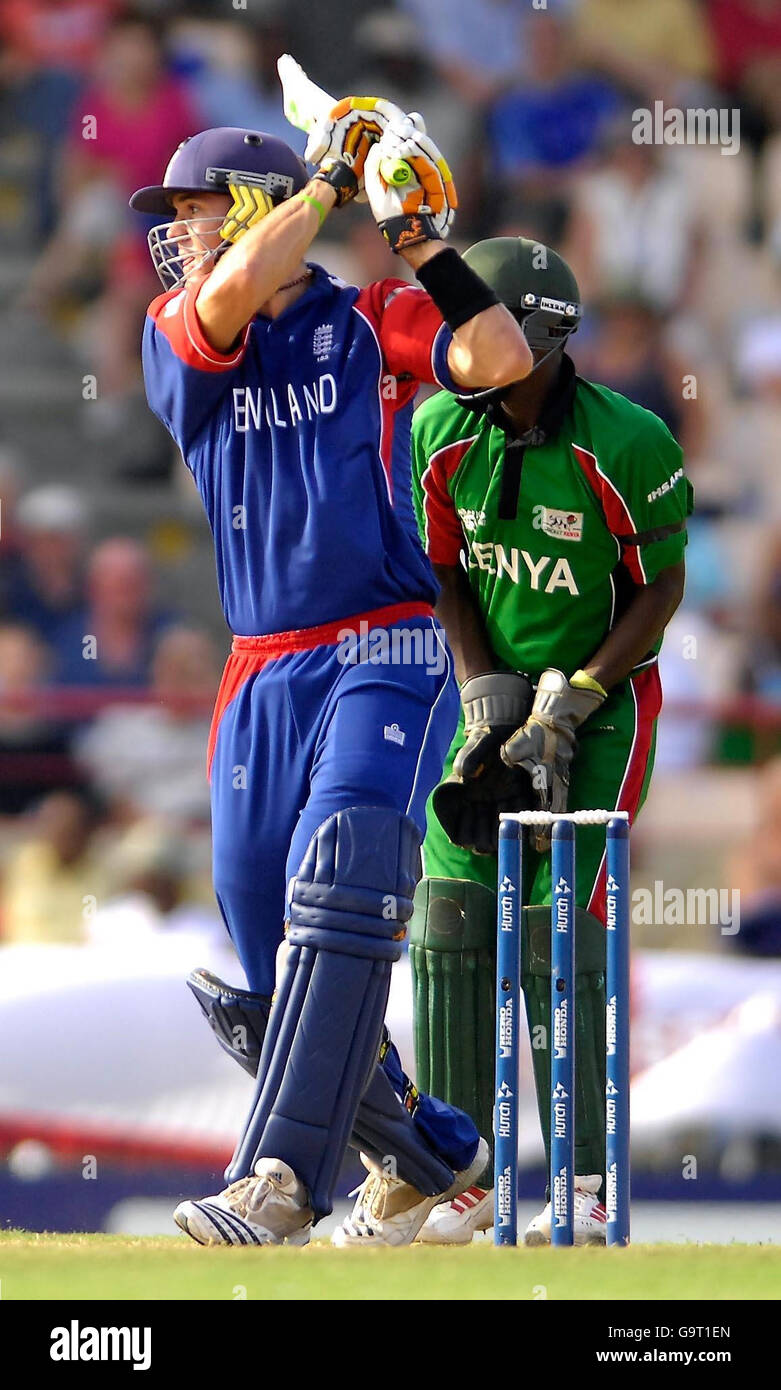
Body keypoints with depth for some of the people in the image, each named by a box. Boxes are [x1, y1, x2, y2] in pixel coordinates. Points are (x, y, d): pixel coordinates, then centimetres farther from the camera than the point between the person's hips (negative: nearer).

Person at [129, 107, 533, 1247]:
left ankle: (281, 1178, -34)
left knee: (341, 891, -26)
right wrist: (329, 177, -3)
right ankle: (427, 1156, 26)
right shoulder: (178, 340, 12)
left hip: (385, 654, -5)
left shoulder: (376, 324, 7)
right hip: (261, 679, 5)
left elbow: (502, 359, -10)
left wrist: (421, 238, -5)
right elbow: (231, 296, -10)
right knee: (272, 976, 5)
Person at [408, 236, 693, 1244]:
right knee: (451, 919, -4)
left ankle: (586, 1189, -6)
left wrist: (569, 705, -15)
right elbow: (448, 574, 7)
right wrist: (490, 700, -5)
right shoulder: (443, 432, -3)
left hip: (605, 699, -5)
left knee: (554, 928, -14)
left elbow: (661, 586, -10)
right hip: (500, 691, 5)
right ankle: (465, 1179, 4)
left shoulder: (627, 444, -18)